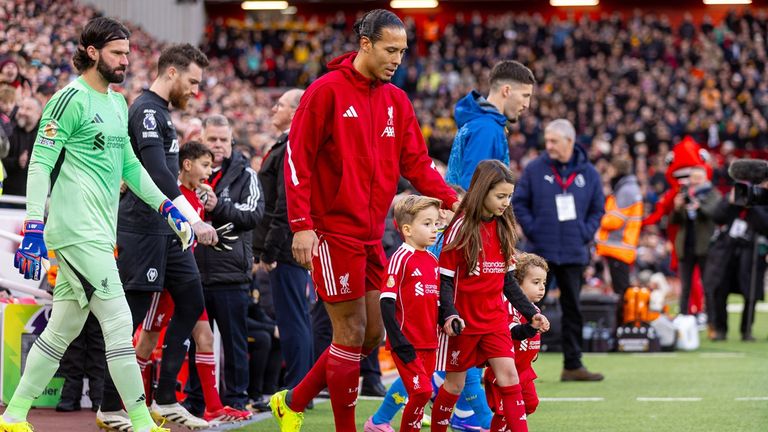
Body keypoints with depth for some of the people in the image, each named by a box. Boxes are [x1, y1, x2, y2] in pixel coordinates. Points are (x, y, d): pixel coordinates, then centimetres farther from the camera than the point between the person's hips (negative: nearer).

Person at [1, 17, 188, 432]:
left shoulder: (119, 104, 18)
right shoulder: (72, 99, -9)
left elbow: (129, 165, 27)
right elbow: (40, 164, -12)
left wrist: (167, 208, 21)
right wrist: (33, 227, -20)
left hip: (99, 231, 9)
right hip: (77, 228, -9)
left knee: (63, 328, 11)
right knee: (118, 322, -10)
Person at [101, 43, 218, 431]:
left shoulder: (158, 111, 18)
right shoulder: (147, 111, -14)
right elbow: (157, 173, -25)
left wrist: (188, 220, 23)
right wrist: (194, 220, -28)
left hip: (167, 231, 10)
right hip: (144, 229, -10)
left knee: (191, 303, 9)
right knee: (132, 315, -6)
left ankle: (165, 399, 13)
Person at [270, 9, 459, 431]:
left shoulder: (396, 101, 10)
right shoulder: (327, 91, -9)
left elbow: (416, 162, 11)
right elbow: (297, 158, -11)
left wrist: (452, 200, -4)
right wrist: (302, 225, -17)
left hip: (371, 235, 7)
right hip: (334, 232, -7)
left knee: (372, 333, 10)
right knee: (351, 335, -4)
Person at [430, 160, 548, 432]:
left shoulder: (503, 228, 6)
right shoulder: (461, 228, -11)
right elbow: (445, 279, -10)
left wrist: (530, 312, 8)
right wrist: (449, 314, -24)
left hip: (495, 319, 4)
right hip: (464, 322, -4)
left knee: (508, 376, -7)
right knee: (455, 383, 6)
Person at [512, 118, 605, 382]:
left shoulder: (588, 173, 4)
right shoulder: (535, 170, -2)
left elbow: (598, 208, 11)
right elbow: (519, 202, 1)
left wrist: (586, 233, -2)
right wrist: (531, 230, -7)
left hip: (574, 253, 3)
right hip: (542, 251, -3)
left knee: (573, 310, 8)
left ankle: (573, 365, 13)